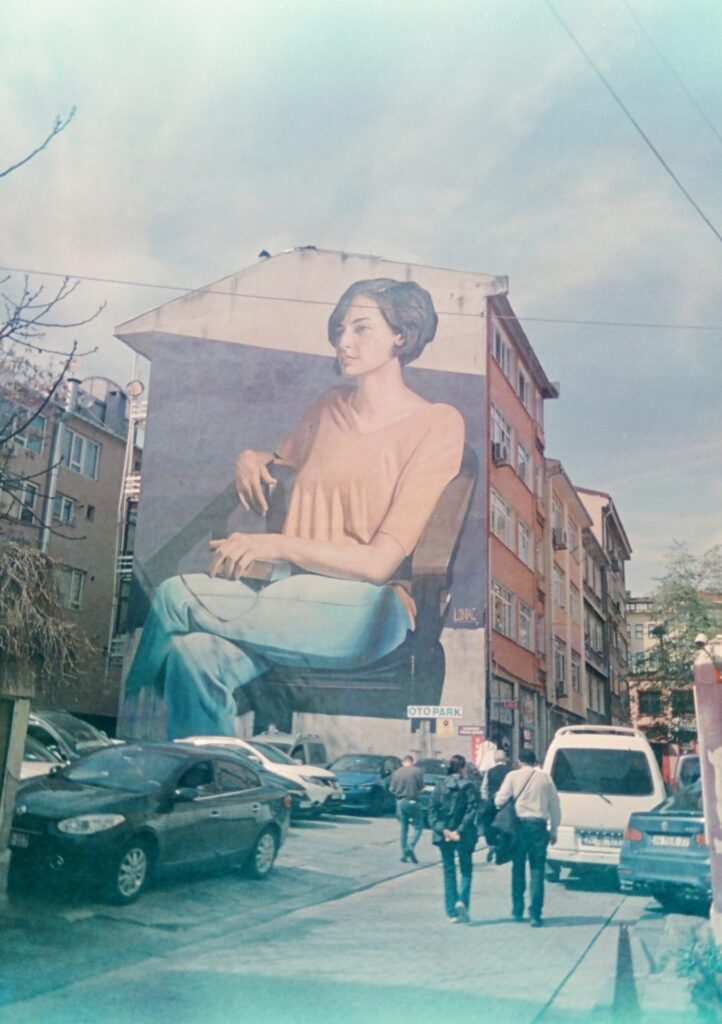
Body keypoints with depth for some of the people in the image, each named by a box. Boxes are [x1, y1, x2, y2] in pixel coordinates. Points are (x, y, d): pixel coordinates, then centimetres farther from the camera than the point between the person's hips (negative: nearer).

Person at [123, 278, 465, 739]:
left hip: (366, 610, -5)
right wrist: (251, 459, 12)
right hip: (295, 594, 5)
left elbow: (381, 561, -8)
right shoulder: (331, 409, 18)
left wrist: (280, 545, -16)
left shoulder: (437, 423, -1)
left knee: (178, 597, -22)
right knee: (194, 654, -30)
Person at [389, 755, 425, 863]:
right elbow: (421, 786, -7)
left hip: (400, 802, 4)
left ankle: (404, 853, 11)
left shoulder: (397, 773, 3)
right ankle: (410, 847, -13)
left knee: (403, 829, 13)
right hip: (412, 802, -4)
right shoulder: (417, 771, -7)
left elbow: (392, 789, 2)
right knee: (418, 827, 6)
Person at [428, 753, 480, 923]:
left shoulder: (440, 786, 2)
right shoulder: (469, 786, -6)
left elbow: (432, 811, -4)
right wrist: (460, 831, -16)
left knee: (449, 871, 11)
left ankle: (452, 913, 9)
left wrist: (443, 830, -10)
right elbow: (472, 810, -16)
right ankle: (462, 901, -9)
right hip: (464, 837, -2)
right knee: (466, 870, 13)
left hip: (444, 835, 2)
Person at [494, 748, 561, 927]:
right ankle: (535, 914, -2)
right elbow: (555, 805, 8)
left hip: (519, 824, 0)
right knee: (537, 872, 4)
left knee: (518, 869, 14)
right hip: (539, 825, 0)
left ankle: (517, 911, 20)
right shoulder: (545, 777, 4)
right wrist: (554, 829, 17)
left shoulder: (513, 776, -1)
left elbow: (500, 801, -5)